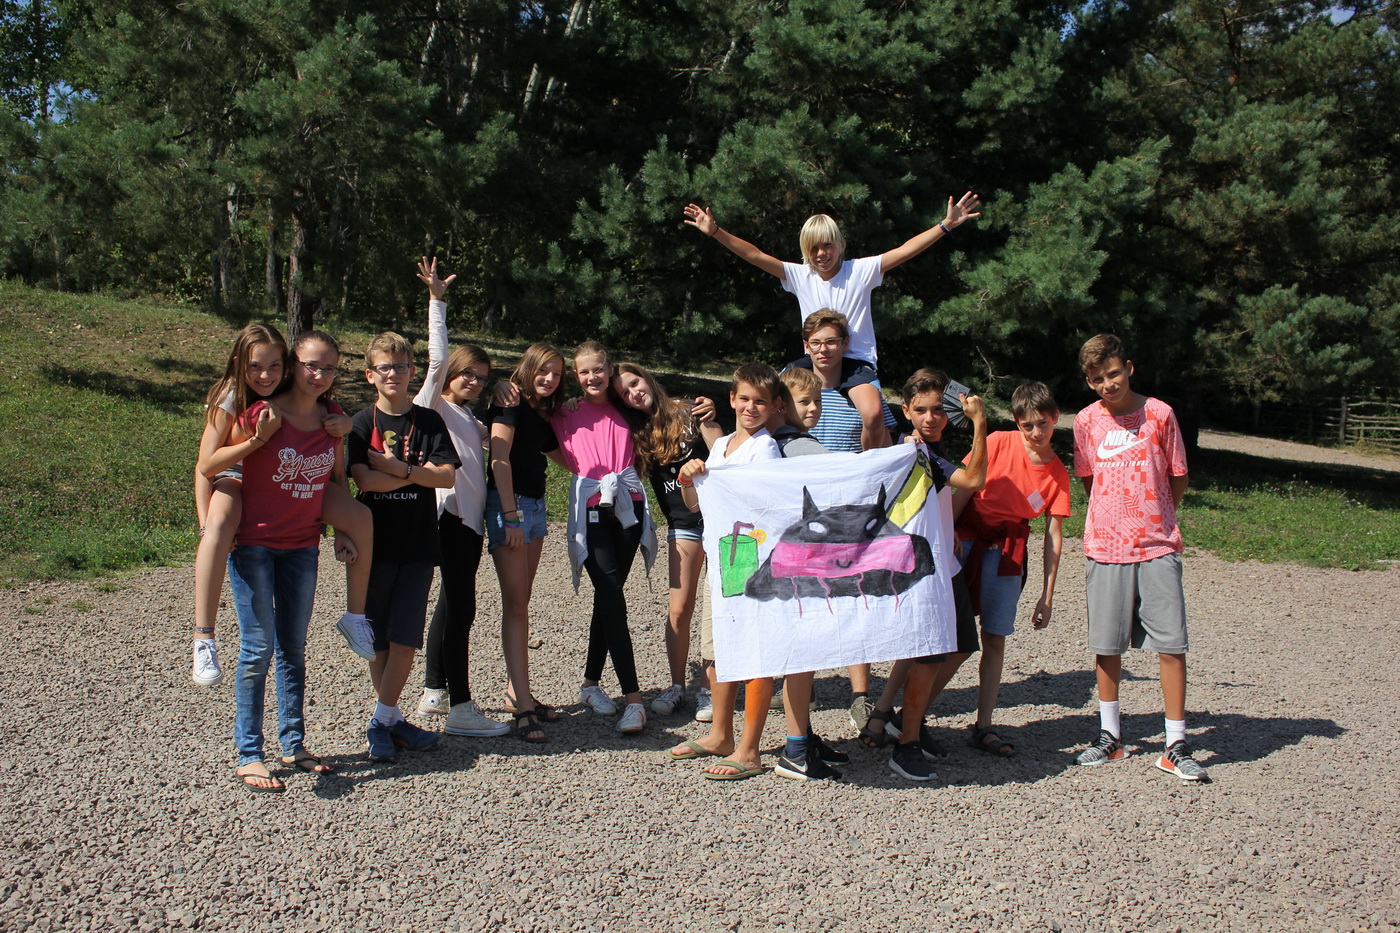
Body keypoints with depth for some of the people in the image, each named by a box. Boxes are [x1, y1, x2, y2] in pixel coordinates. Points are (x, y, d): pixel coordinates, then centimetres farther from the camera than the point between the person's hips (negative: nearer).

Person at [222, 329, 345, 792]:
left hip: (303, 546, 5)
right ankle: (248, 755, 7)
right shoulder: (261, 414, -13)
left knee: (293, 648, 12)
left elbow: (338, 478, 14)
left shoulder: (333, 420, 2)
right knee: (258, 648, -3)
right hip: (253, 542, -5)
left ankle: (293, 745, 22)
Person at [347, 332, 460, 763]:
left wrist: (397, 468, -13)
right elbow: (365, 479, -12)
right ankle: (390, 718, 17)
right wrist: (417, 474, -7)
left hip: (418, 546, 1)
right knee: (378, 641, 5)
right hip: (375, 545, 0)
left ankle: (382, 721, 8)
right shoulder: (362, 424, 3)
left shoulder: (429, 421, 7)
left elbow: (448, 476, -5)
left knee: (405, 639, -5)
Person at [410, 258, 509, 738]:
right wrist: (436, 300, -13)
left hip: (471, 518, 9)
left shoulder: (472, 420, 24)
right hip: (449, 514, -9)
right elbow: (437, 357, -12)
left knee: (452, 605, 14)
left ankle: (434, 692, 25)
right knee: (461, 607, -11)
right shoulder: (433, 405, 0)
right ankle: (460, 709, -9)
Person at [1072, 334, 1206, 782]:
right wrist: (1117, 520, 9)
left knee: (1171, 644, -3)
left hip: (1158, 547, -1)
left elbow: (1178, 478, 7)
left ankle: (1176, 746, 6)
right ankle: (1110, 736, 22)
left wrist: (1154, 521, 6)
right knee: (1107, 646, 7)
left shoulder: (1159, 414, -2)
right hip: (1106, 547, 2)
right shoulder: (1086, 421, 4)